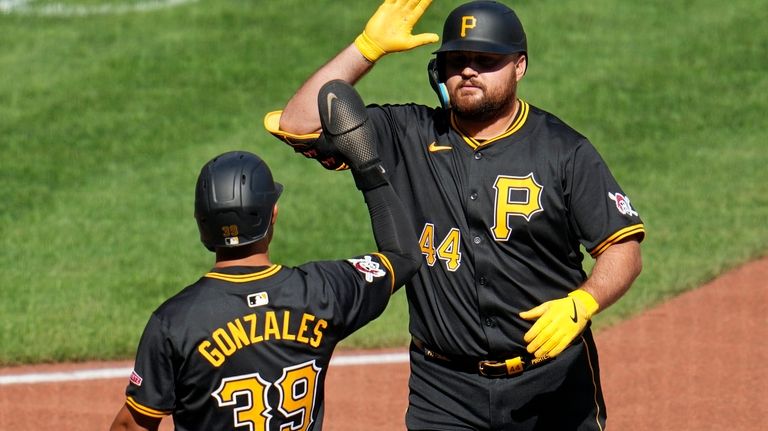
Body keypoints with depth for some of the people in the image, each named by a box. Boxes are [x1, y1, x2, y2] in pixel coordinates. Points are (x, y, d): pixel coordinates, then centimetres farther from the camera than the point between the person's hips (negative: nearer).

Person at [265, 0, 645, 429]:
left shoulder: (564, 150, -2)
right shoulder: (408, 137, 3)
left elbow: (624, 249, -4)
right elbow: (297, 123, -4)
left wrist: (582, 304, -24)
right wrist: (370, 46, -10)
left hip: (555, 382, -1)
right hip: (445, 389, 1)